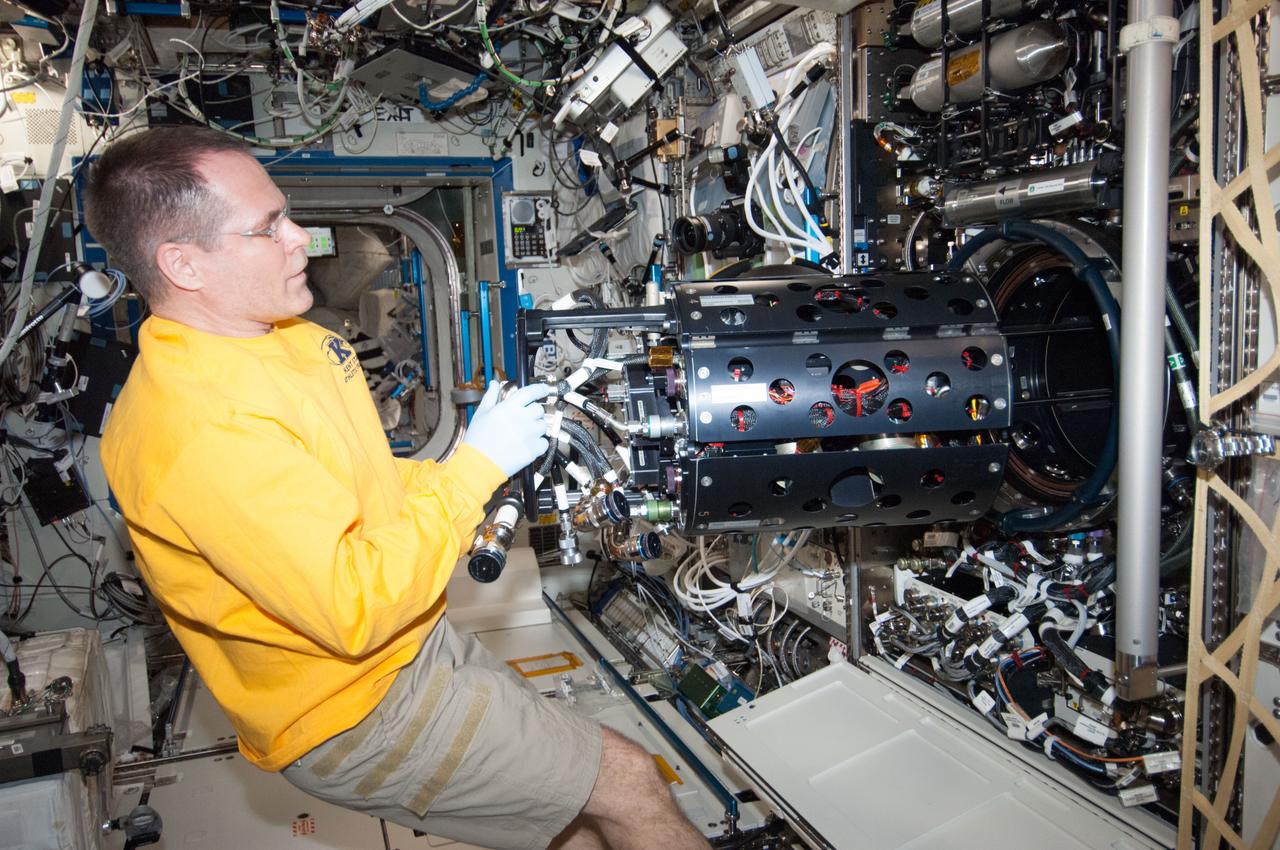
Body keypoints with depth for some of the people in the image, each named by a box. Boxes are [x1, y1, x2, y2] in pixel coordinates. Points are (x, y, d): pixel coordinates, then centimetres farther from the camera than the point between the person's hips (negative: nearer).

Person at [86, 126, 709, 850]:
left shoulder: (285, 338, 3)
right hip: (352, 713, -9)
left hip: (414, 642, 9)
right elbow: (357, 607, -30)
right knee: (628, 783, -4)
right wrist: (477, 464, -23)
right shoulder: (202, 429, -29)